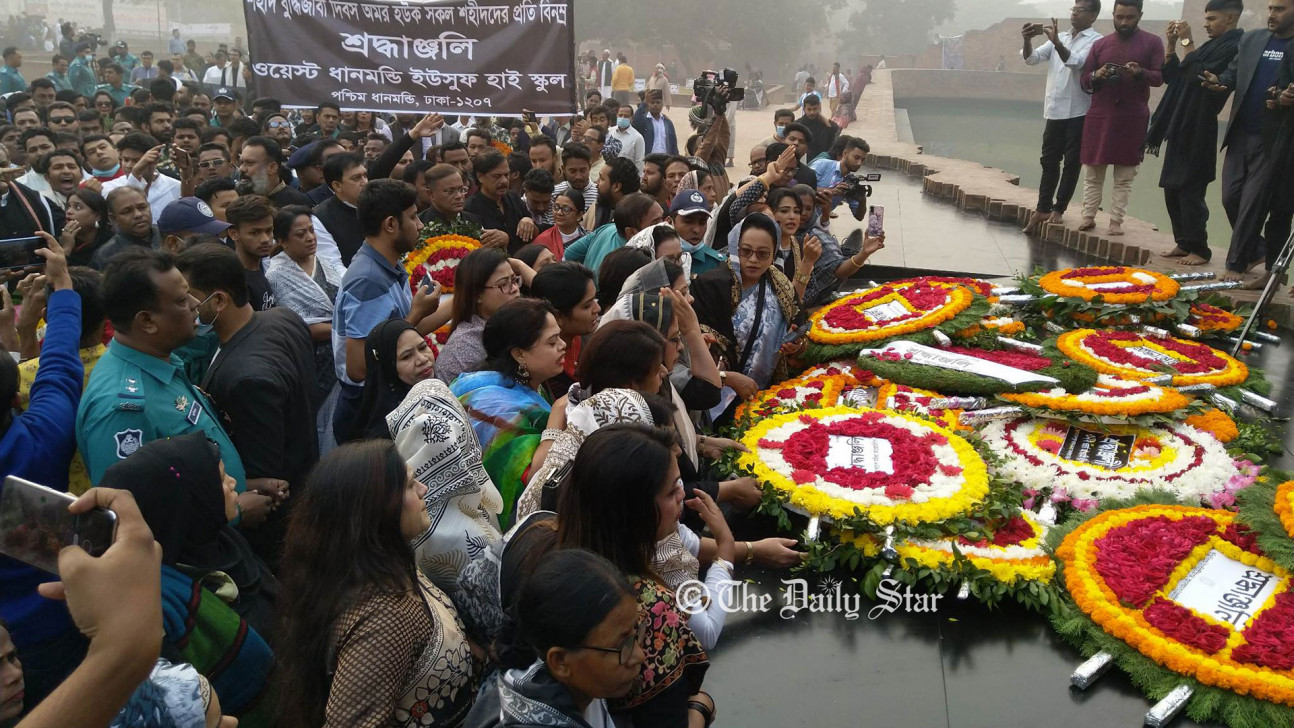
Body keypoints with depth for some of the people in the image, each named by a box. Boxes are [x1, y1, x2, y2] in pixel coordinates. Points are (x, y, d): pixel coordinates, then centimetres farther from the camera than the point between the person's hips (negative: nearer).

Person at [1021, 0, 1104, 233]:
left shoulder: (1096, 41, -4)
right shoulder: (1059, 37, 14)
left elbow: (1076, 62, -21)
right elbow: (1032, 58, 4)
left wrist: (1057, 42, -33)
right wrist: (1028, 40, -16)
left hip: (1079, 112, -5)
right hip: (1055, 110, 5)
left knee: (1072, 163, 0)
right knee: (1049, 161, 6)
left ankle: (1058, 209, 6)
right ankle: (1042, 209, 10)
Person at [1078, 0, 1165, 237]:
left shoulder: (1152, 42, 4)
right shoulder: (1100, 44, 10)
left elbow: (1159, 77, -2)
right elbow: (1084, 80, 10)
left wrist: (1140, 73, -22)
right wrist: (1096, 76, -13)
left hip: (1133, 119, -2)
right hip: (1099, 116, 2)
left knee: (1125, 175, 1)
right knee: (1092, 171, 3)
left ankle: (1116, 221, 4)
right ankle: (1088, 217, 9)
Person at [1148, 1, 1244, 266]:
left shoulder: (1233, 47, -10)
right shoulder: (1212, 45, 18)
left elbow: (1199, 75, -21)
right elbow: (1171, 76, 17)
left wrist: (1188, 42, -14)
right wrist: (1172, 43, 6)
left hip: (1198, 130, -9)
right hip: (1181, 127, 9)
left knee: (1190, 192, -7)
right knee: (1173, 190, 11)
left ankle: (1199, 249, 2)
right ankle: (1184, 243, 18)